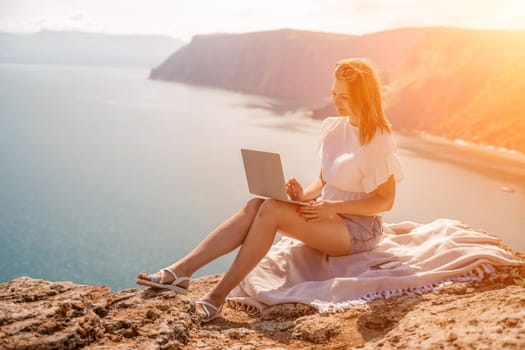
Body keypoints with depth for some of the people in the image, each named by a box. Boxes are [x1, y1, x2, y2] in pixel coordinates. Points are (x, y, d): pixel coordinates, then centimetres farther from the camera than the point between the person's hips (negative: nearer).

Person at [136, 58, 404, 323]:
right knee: (256, 205, -20)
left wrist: (334, 207, -21)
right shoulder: (333, 128, 7)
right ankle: (180, 271, -27)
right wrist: (304, 195, -6)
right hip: (327, 214, 6)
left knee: (272, 210, -30)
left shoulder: (378, 139, -13)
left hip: (359, 229, -6)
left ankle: (220, 294, -25)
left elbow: (385, 200, -12)